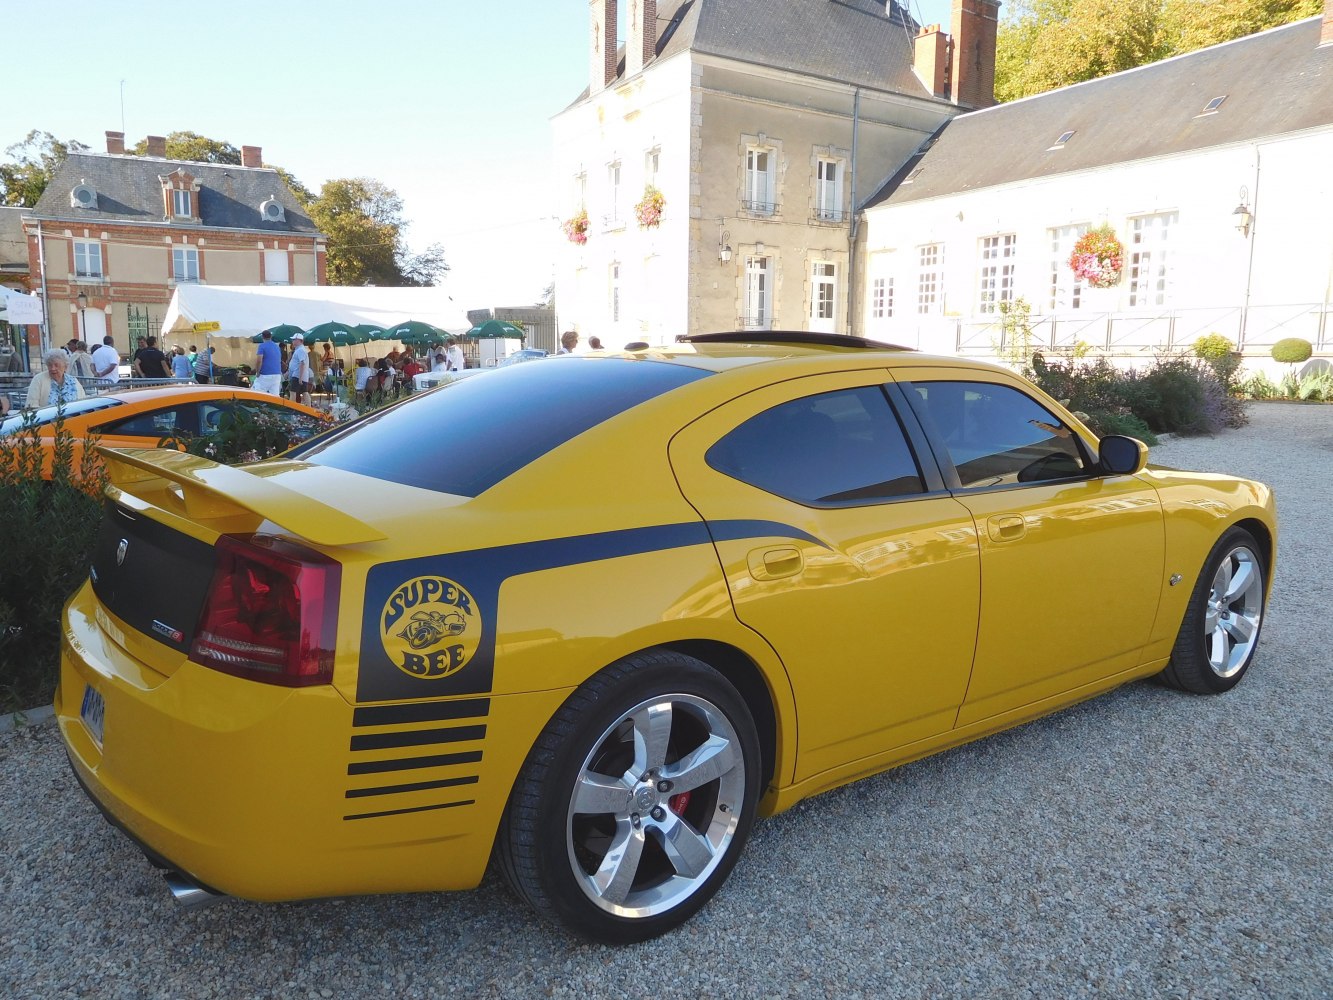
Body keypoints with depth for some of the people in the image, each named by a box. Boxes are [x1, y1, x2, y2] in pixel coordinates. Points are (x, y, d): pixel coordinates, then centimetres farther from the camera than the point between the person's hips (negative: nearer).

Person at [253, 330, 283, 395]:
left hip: (265, 376, -6)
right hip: (277, 375, 6)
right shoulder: (277, 347, 15)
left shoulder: (262, 346, -7)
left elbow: (259, 360, -17)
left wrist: (257, 372, -7)